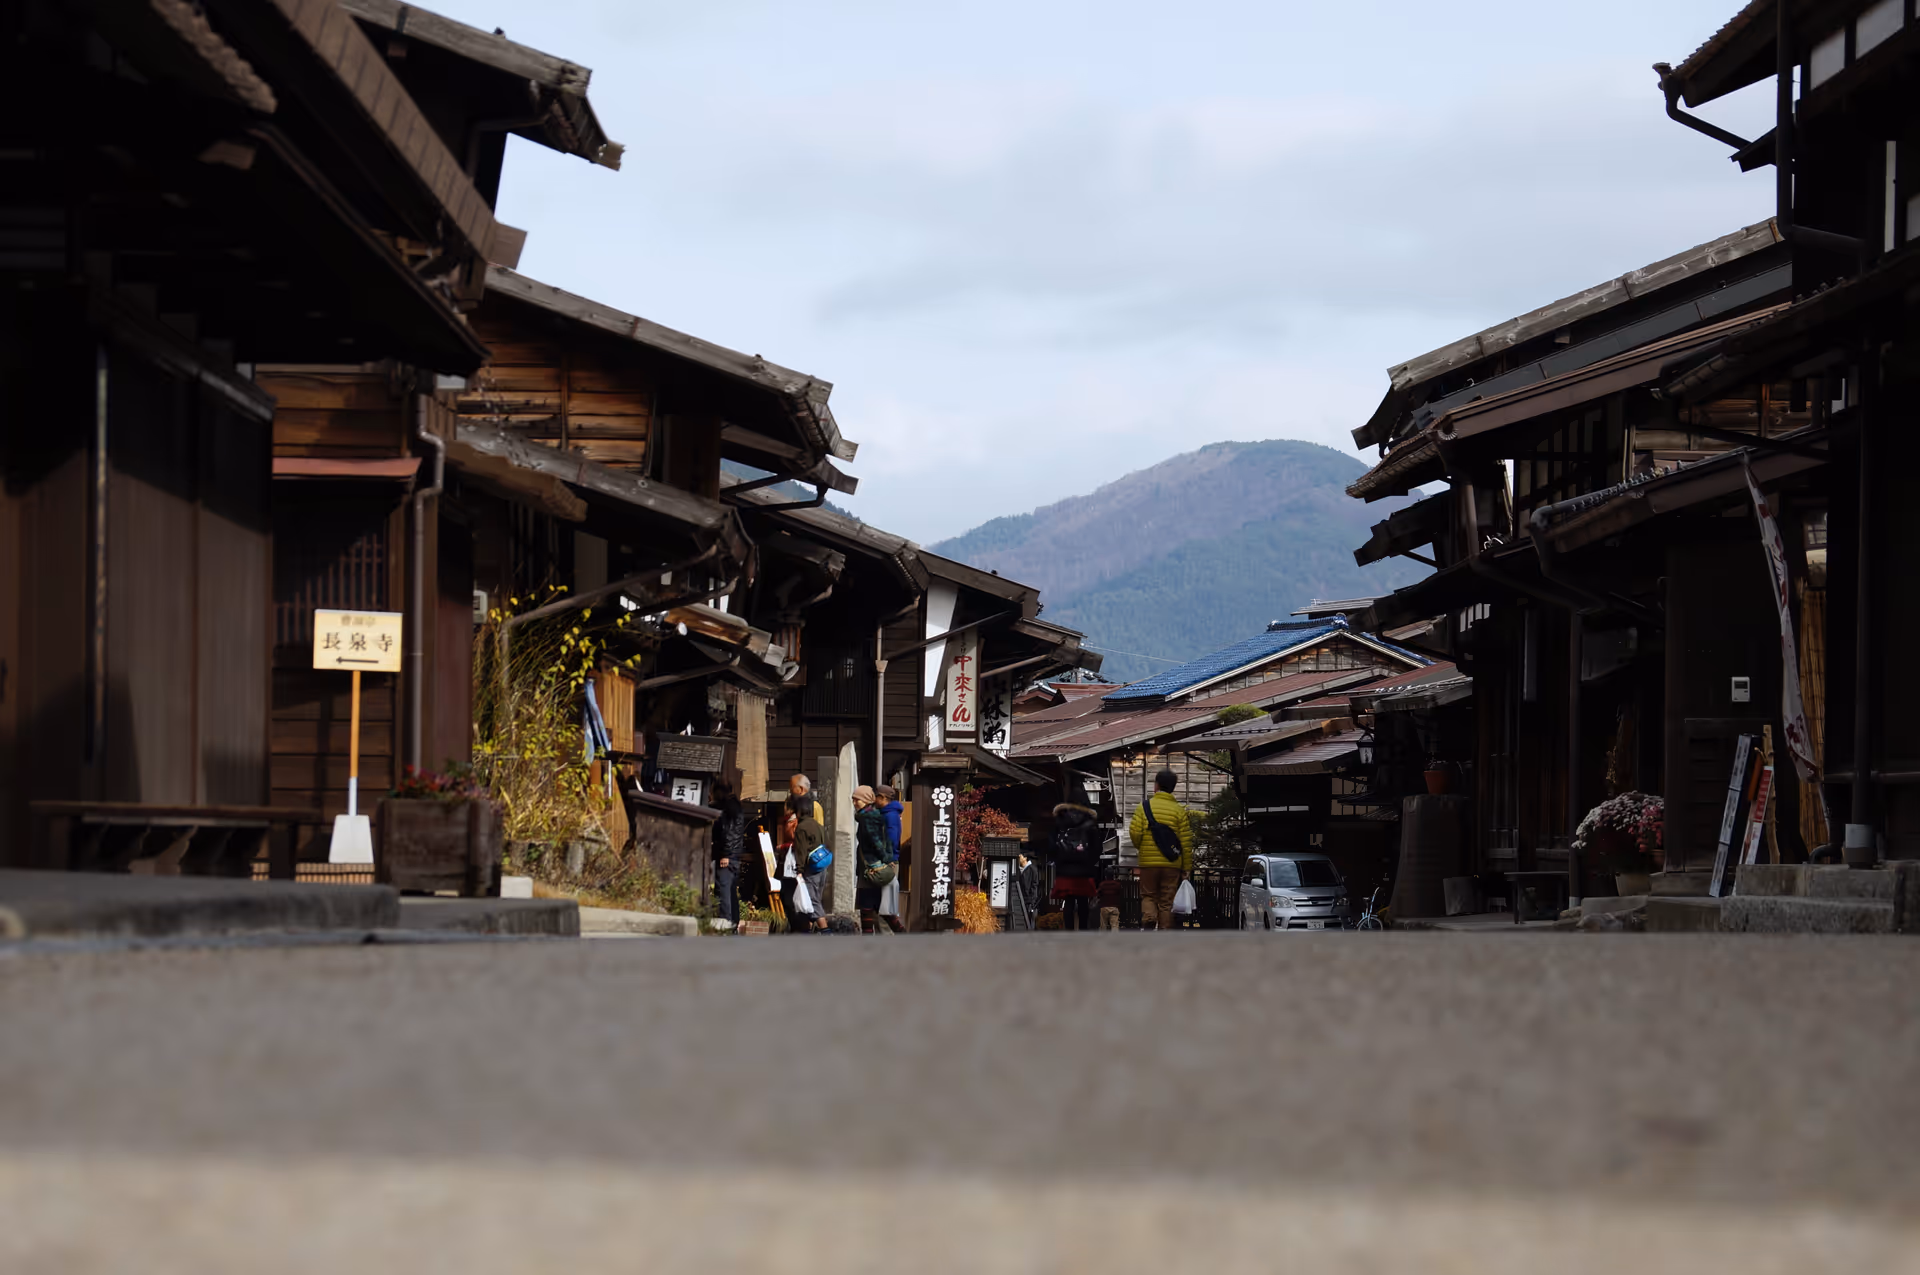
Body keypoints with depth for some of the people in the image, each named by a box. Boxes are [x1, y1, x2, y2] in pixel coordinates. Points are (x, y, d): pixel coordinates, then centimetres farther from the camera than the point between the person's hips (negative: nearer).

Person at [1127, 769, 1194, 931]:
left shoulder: (1145, 806, -1)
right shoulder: (1179, 811, 0)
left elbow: (1134, 832, -8)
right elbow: (1186, 842, -2)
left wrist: (1140, 847, 14)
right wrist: (1186, 868, 6)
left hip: (1148, 862, 0)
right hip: (1172, 863, 0)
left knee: (1148, 896, 12)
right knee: (1167, 902, 5)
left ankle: (1148, 919, -15)